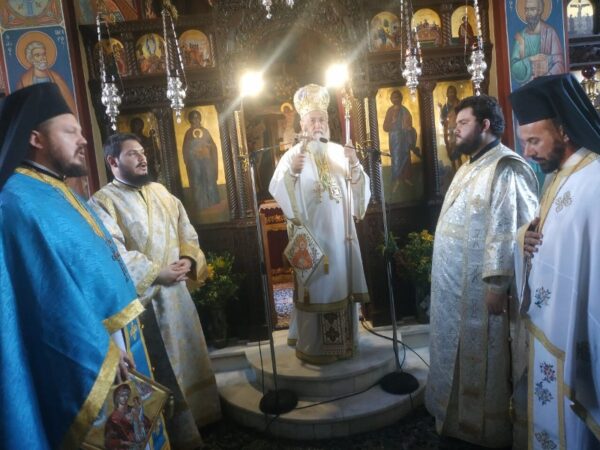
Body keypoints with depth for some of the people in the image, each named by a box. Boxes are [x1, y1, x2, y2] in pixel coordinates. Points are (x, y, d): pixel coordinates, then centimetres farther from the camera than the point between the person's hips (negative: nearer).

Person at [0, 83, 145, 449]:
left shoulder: (58, 193, 11)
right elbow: (55, 300, -24)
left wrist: (119, 341, 14)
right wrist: (103, 356, -18)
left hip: (114, 340, 9)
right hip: (85, 358, -9)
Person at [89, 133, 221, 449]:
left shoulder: (160, 192, 11)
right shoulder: (102, 202, -10)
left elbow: (186, 231, 12)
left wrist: (189, 259, -6)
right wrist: (157, 273, -20)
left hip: (177, 289, 7)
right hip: (143, 296, -6)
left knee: (190, 355, 18)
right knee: (165, 368, 5)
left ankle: (200, 416, 38)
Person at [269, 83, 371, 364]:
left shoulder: (339, 152, 9)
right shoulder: (293, 155, -1)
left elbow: (359, 189, 4)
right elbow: (277, 191, -13)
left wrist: (355, 166, -13)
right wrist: (291, 171, -30)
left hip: (339, 233, 4)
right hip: (310, 235, -3)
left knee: (341, 284, 10)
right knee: (314, 286, 0)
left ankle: (343, 340, 25)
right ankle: (312, 346, 12)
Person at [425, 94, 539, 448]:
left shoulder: (504, 169, -17)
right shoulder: (472, 166, 15)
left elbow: (509, 231, -23)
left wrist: (497, 284, -24)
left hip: (480, 287, -10)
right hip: (454, 285, 10)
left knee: (483, 362, 6)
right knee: (457, 355, 20)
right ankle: (457, 418, 38)